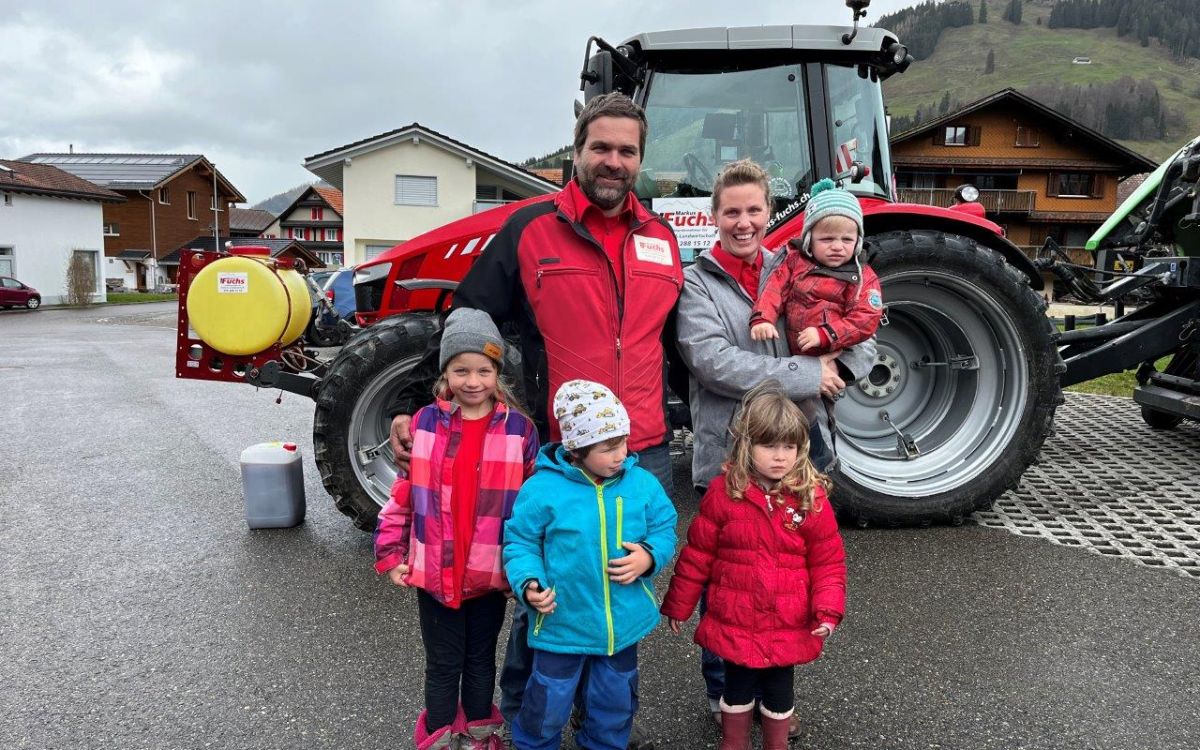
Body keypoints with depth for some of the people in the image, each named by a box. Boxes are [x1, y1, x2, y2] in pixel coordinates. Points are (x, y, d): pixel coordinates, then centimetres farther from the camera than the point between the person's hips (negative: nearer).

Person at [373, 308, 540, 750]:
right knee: (443, 666, 14)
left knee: (480, 661, 20)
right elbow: (401, 494, 1)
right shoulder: (424, 424, -5)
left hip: (491, 575, 0)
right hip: (433, 573, 0)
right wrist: (391, 555, 0)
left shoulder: (520, 430, -7)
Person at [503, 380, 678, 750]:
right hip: (562, 623, -3)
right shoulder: (543, 488, -16)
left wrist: (650, 558, -16)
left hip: (624, 623, 4)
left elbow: (664, 531, 4)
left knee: (616, 702, 22)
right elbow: (521, 542, -7)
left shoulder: (643, 484, -6)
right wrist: (529, 584, -22)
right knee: (549, 704, 12)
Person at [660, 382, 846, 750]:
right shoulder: (723, 492, -11)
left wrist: (827, 610, -16)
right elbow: (698, 554, -3)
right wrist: (679, 605, 3)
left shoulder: (812, 498, -10)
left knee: (778, 694, 20)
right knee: (737, 690, 18)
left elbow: (828, 561, -4)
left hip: (788, 627, 0)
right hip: (734, 622, 0)